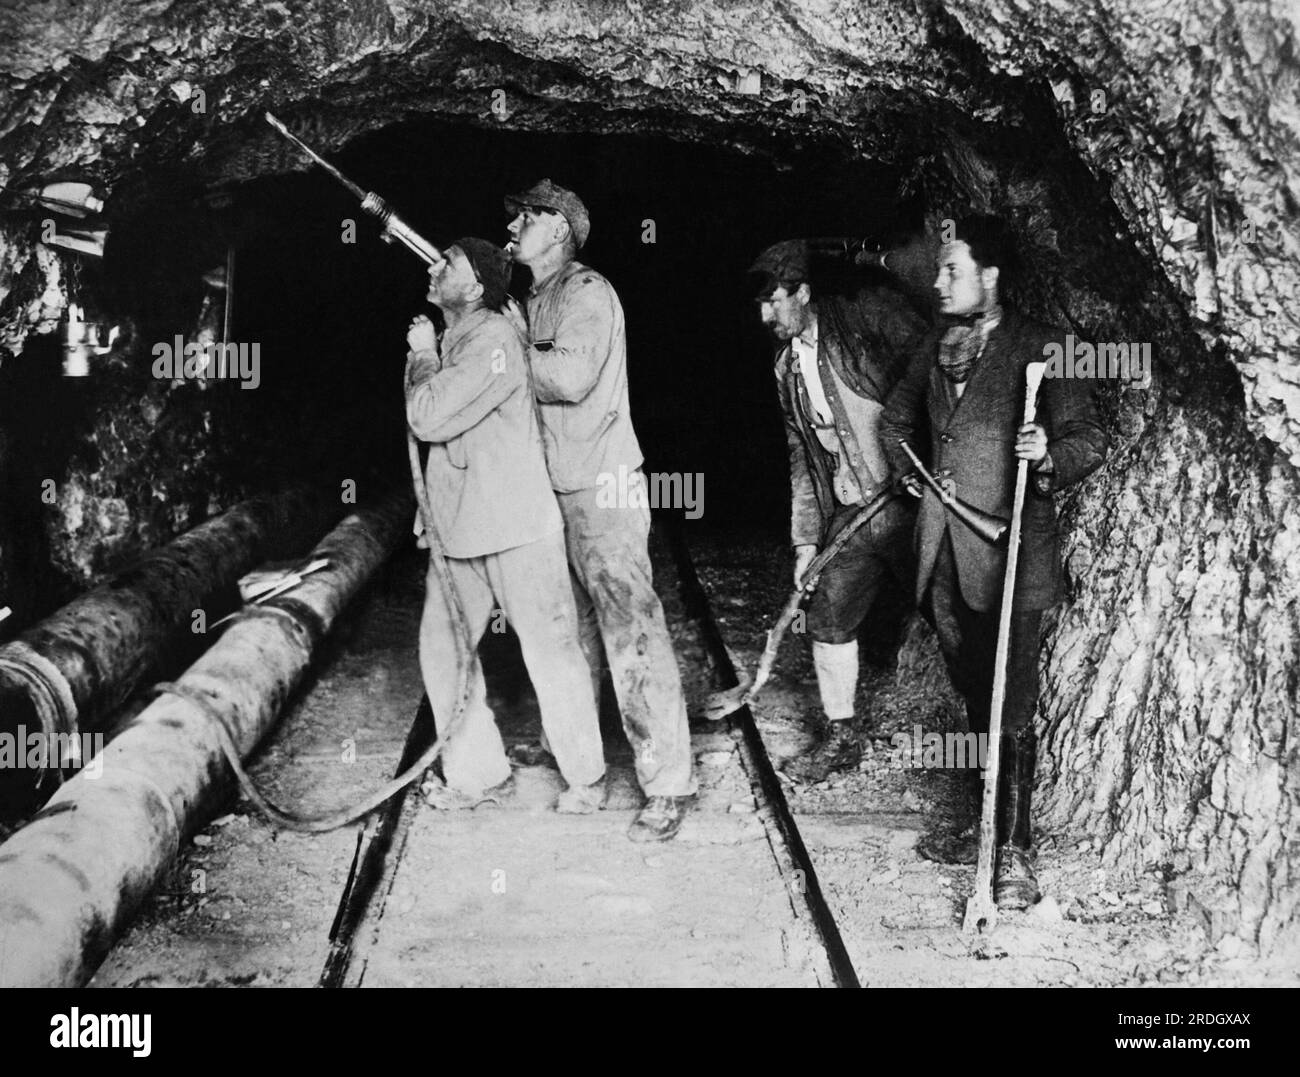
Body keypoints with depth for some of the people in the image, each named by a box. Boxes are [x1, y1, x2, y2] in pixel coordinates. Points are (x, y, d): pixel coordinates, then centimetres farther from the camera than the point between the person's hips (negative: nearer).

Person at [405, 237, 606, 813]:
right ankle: (475, 772, 21)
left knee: (550, 650, 1)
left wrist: (421, 356, -5)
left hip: (516, 528, -9)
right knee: (442, 646, 8)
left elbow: (428, 418, -21)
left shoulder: (494, 340, -16)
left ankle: (585, 777, 15)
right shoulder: (450, 342, 13)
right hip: (456, 528, 9)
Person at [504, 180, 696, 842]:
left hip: (602, 488, -9)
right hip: (553, 489, 9)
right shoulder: (535, 301, 18)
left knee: (631, 633, -10)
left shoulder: (585, 292, -10)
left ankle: (669, 784, -6)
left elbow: (570, 377, -23)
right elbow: (540, 379, 14)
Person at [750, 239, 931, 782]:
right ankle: (840, 736, 22)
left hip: (911, 499, -6)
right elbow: (801, 457, 15)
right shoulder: (787, 368, 13)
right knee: (827, 618, 6)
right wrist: (805, 539, 9)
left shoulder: (866, 314, -6)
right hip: (848, 514, 6)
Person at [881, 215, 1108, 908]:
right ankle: (990, 833, 28)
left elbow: (1090, 439, -8)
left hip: (1008, 556, -6)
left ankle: (1015, 856, 4)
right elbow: (897, 416, 29)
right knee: (976, 703, 15)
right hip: (944, 557, 6)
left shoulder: (1038, 347, -7)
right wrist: (911, 470, 13)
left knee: (1010, 711, -5)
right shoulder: (938, 351, 11)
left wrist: (1048, 457, -28)